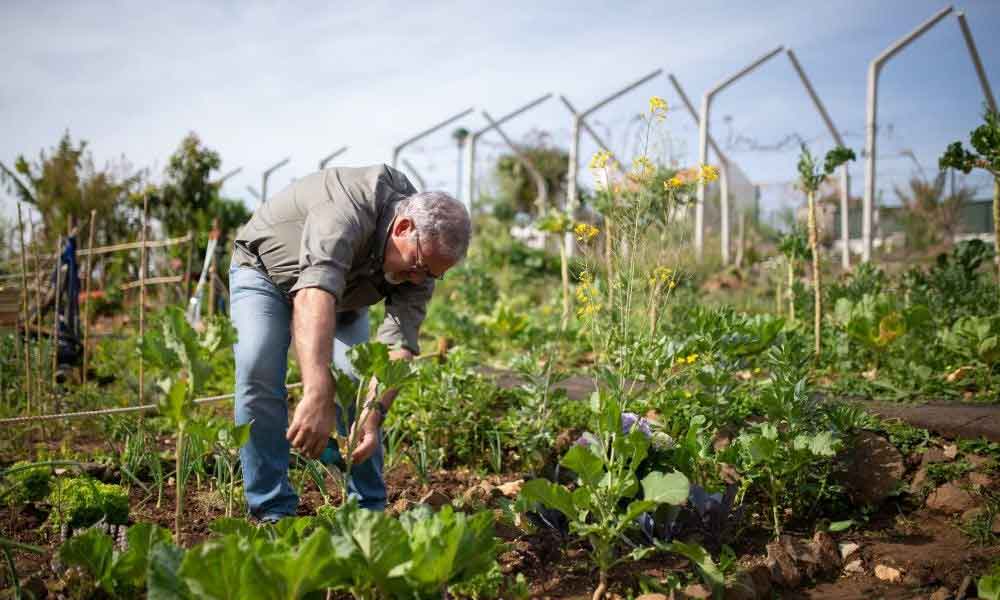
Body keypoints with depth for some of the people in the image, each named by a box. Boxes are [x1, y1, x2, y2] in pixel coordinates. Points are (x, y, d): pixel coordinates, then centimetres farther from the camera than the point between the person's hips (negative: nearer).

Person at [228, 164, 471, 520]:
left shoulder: (424, 250, -22)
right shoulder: (348, 210, -42)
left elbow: (399, 344, -27)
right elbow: (315, 294, -57)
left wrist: (375, 411, -44)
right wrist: (317, 396, -69)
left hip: (342, 292, 5)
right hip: (264, 268, -4)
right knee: (258, 371, -23)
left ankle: (369, 507, 4)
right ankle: (272, 510, -11)